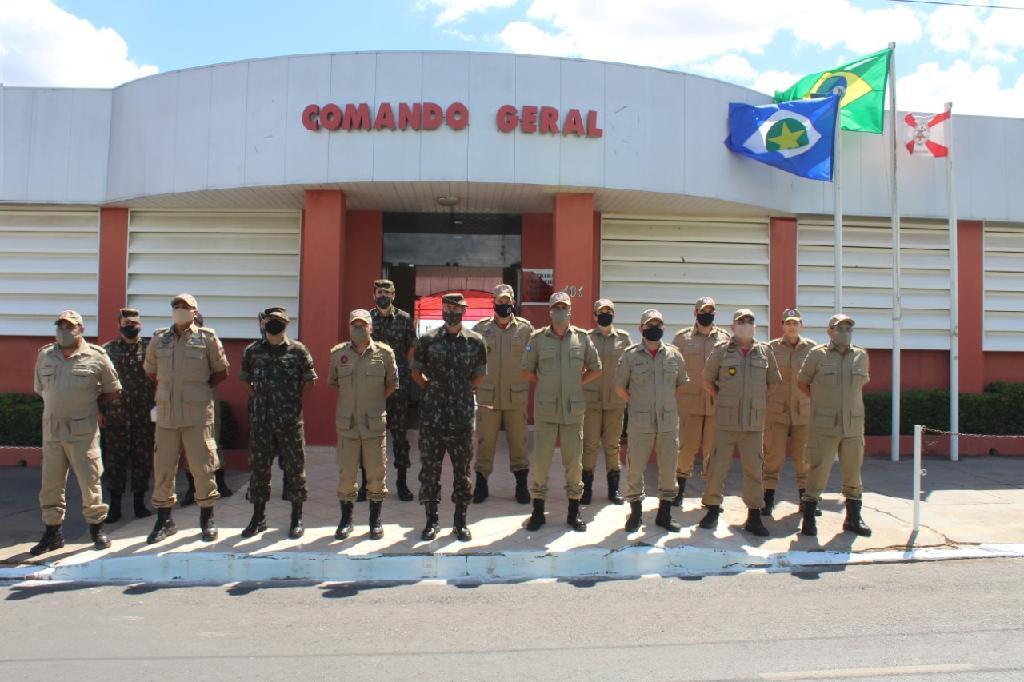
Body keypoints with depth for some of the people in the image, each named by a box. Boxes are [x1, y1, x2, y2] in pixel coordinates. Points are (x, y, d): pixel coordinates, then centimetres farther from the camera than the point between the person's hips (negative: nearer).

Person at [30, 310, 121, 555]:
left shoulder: (96, 356, 0)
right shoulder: (45, 355, 10)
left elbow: (113, 391, 7)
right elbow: (39, 389, 21)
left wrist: (88, 405, 3)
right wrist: (59, 406, 11)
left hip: (83, 431, -3)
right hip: (51, 431, 3)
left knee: (90, 481, 0)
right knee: (51, 483, 8)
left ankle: (96, 528, 14)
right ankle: (52, 532, 19)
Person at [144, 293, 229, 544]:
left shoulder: (207, 338, -1)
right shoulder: (159, 339, 8)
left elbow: (221, 371, 8)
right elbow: (150, 370, 22)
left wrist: (200, 389, 5)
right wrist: (170, 388, 13)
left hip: (197, 413, -3)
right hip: (166, 413, 3)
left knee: (202, 467, 1)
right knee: (162, 468, 7)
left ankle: (207, 519, 16)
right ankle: (164, 520, 21)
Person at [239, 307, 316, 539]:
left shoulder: (298, 350, -1)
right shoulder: (252, 351, 5)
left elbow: (309, 380, 6)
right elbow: (245, 379, 17)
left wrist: (297, 402, 2)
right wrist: (256, 398, 9)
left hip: (291, 420, -2)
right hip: (261, 420, 2)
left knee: (295, 468, 3)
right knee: (258, 468, 9)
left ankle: (297, 519, 15)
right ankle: (258, 517, 22)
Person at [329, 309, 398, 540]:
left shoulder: (384, 353, -1)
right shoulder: (338, 353, 3)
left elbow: (392, 384, 11)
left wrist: (376, 402, 6)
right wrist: (350, 400, 11)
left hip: (375, 423, -1)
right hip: (346, 423, 1)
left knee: (376, 473, 5)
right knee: (346, 473, 7)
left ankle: (375, 521, 19)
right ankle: (346, 520, 22)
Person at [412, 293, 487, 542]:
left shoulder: (475, 341, 3)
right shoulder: (428, 340, 2)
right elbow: (416, 371, 13)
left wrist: (464, 391, 8)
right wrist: (432, 389, 8)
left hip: (463, 416, 0)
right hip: (432, 416, 0)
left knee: (462, 469, 7)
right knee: (430, 468, 5)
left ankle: (460, 521, 19)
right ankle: (431, 520, 18)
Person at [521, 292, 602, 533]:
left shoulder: (582, 337, 4)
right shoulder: (538, 338, 2)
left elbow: (596, 369, 13)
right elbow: (527, 371, 9)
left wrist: (577, 384, 5)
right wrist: (544, 384, 4)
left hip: (573, 409, 1)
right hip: (545, 409, -1)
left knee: (574, 461, 6)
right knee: (540, 460, 1)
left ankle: (574, 512, 19)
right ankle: (538, 511, 14)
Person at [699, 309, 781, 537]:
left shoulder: (765, 352, 7)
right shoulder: (721, 351, 2)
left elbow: (774, 382, 19)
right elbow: (707, 381, 11)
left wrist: (760, 402, 13)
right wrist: (721, 399, 8)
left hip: (754, 422, 2)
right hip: (726, 421, -2)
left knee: (754, 468, 5)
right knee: (718, 465, 0)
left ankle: (754, 516, 14)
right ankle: (712, 509, 15)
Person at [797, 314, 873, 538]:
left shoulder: (861, 355, 8)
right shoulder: (817, 354, -1)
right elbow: (802, 383, 8)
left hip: (853, 425, 4)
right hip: (824, 426, -4)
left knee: (853, 473, 10)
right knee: (818, 472, -3)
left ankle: (853, 518, 23)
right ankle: (808, 518, 7)